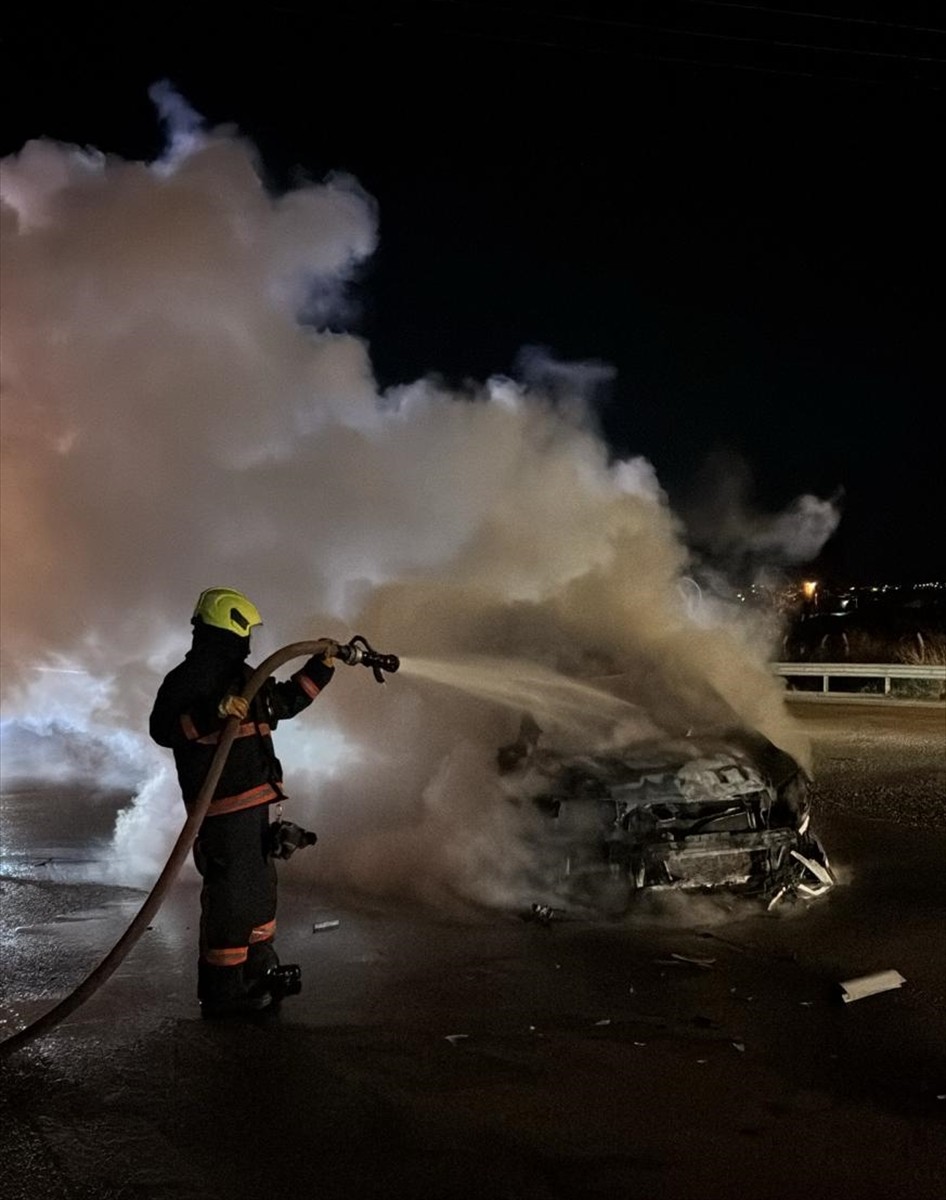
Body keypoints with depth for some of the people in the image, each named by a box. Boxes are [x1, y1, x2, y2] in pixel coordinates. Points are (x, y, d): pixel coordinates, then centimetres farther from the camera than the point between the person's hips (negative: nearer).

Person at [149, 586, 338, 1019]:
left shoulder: (243, 675, 16)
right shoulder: (188, 678, -12)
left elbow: (285, 702, 28)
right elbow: (162, 728, -24)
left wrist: (320, 666, 24)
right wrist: (212, 713, -34)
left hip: (254, 803, 10)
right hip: (221, 808, -10)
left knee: (260, 887, 19)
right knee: (229, 896, -6)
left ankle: (259, 971, 33)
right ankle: (222, 992, 3)